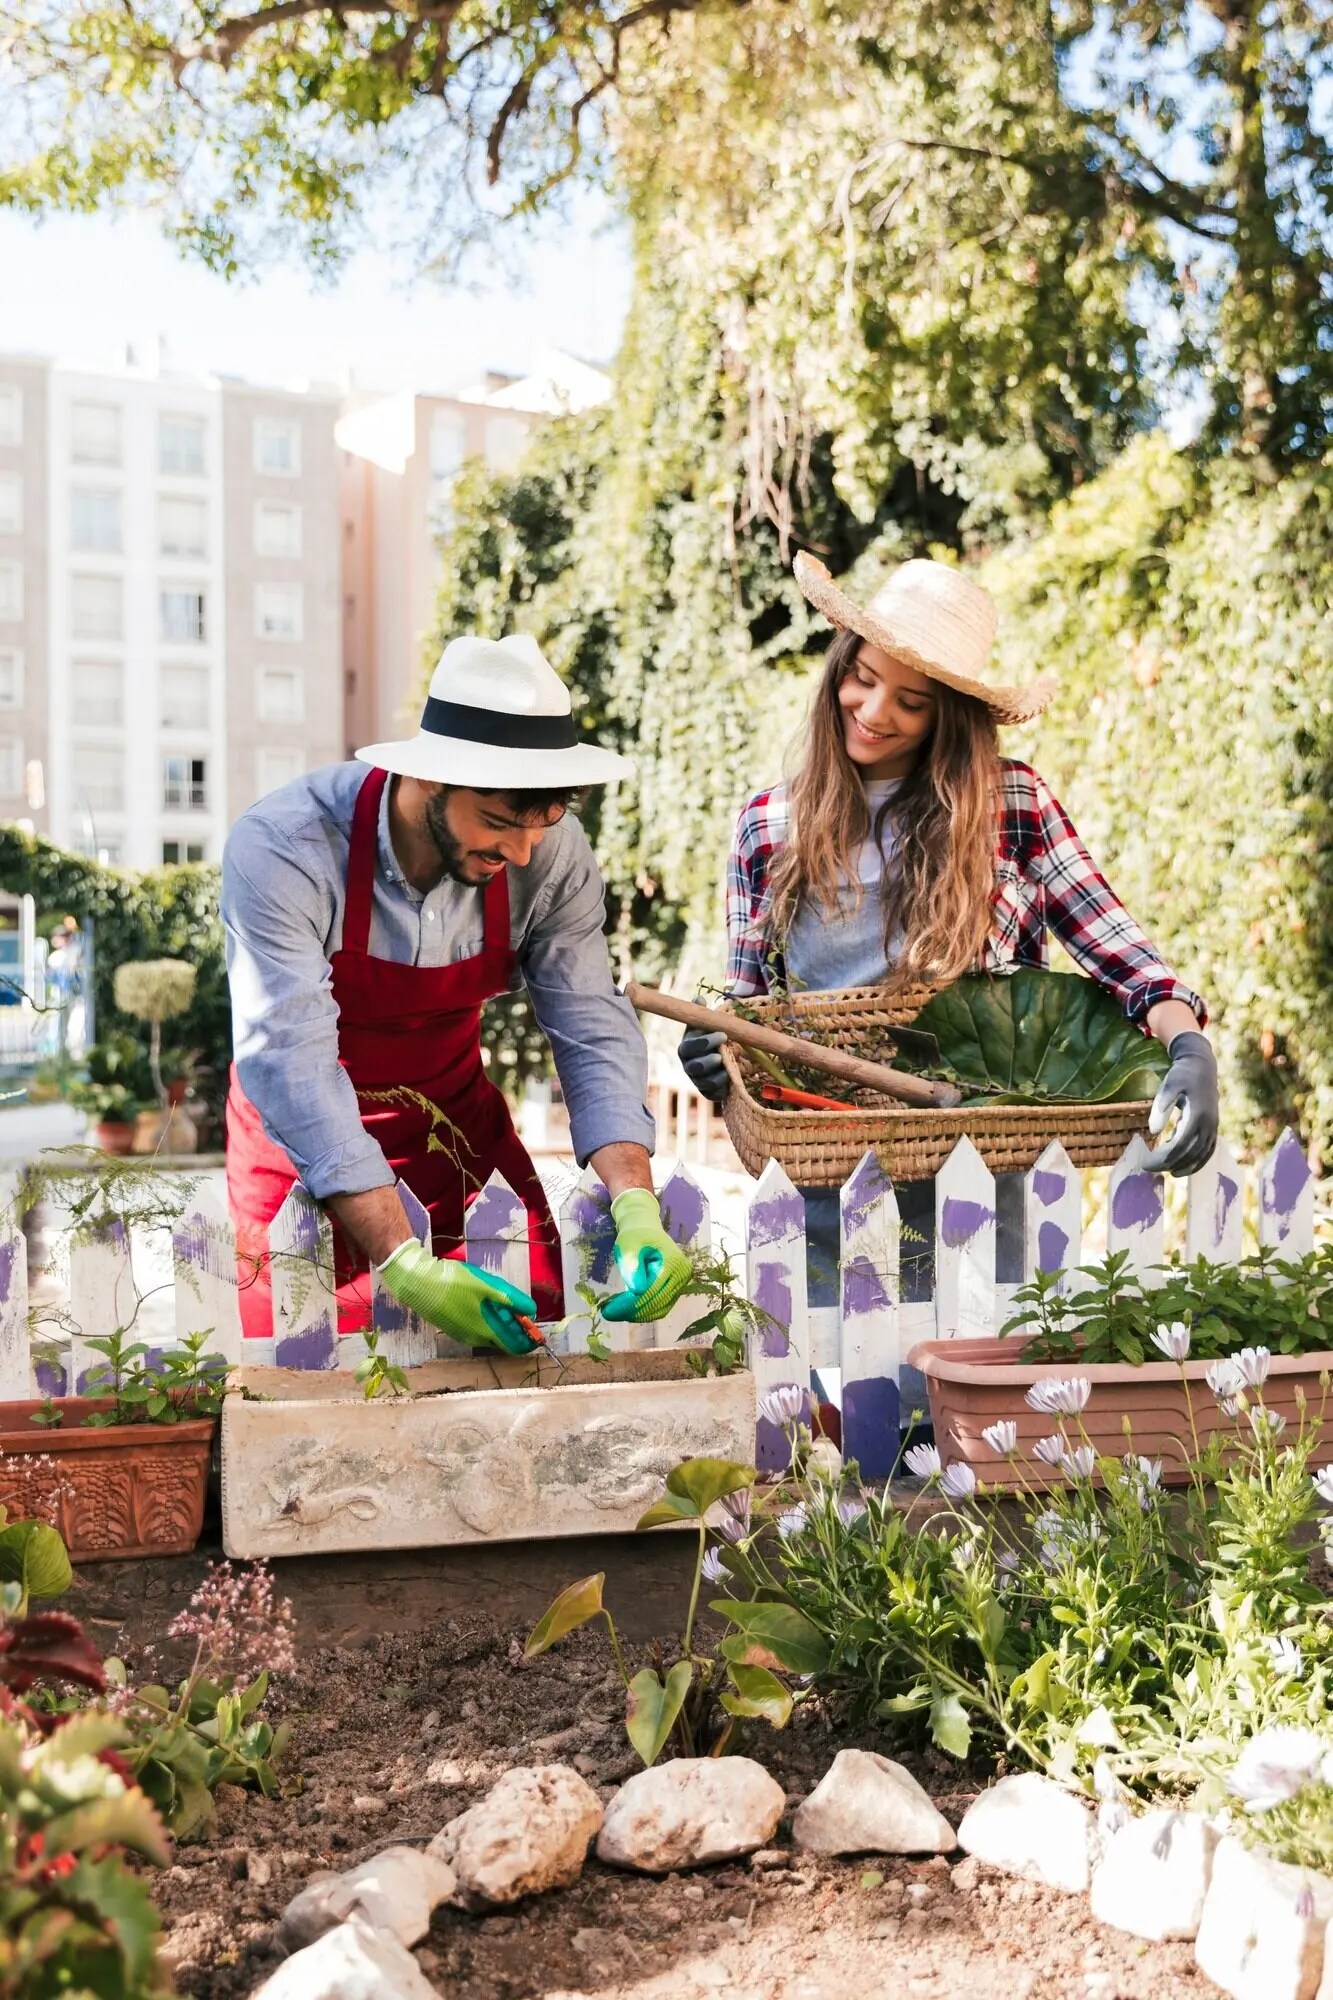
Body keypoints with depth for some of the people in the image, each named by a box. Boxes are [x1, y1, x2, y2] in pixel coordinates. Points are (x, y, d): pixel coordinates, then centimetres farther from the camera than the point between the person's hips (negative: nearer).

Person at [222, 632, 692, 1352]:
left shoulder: (553, 853, -18)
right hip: (303, 1144, -3)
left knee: (540, 1341, 0)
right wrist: (402, 1261, -44)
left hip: (457, 1124, 3)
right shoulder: (281, 847, -30)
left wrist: (636, 1206, -33)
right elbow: (292, 1060, -36)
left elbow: (593, 1034, -15)